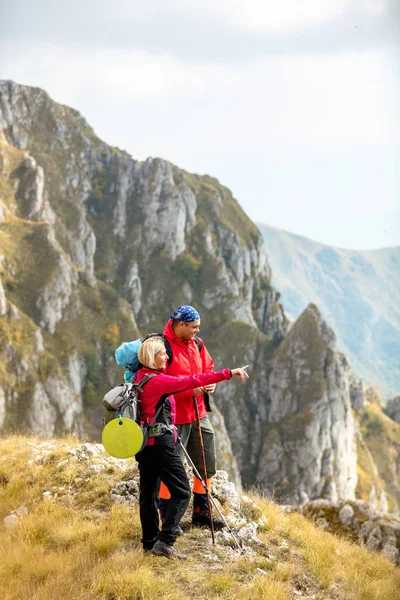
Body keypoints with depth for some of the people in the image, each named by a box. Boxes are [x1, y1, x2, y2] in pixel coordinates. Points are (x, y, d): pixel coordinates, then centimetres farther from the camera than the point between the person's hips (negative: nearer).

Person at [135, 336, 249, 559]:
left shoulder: (140, 378, 10)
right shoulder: (158, 381, -16)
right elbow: (192, 381, -21)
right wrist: (229, 373, -21)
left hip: (144, 442, 9)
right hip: (161, 442, -9)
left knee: (149, 492, 13)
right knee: (182, 492, -5)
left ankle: (150, 542, 19)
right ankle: (165, 541, -11)